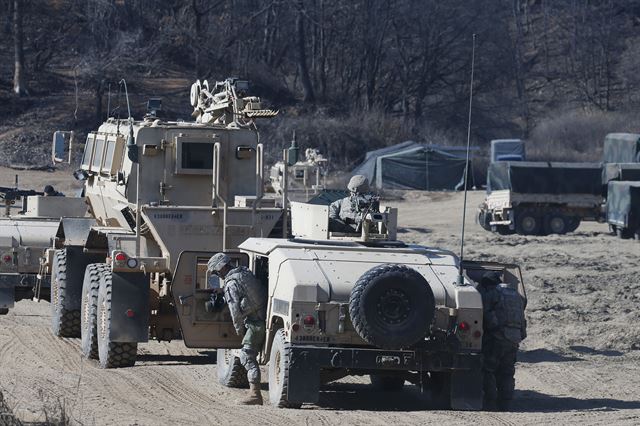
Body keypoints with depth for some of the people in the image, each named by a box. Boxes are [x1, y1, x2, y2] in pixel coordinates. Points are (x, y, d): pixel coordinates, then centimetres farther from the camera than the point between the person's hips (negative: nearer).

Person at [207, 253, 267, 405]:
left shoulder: (231, 283, -12)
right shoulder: (246, 273, 14)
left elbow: (235, 310, -13)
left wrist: (239, 330, 1)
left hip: (256, 322, -9)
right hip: (265, 316, 9)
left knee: (247, 356, -7)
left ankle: (255, 394, -13)